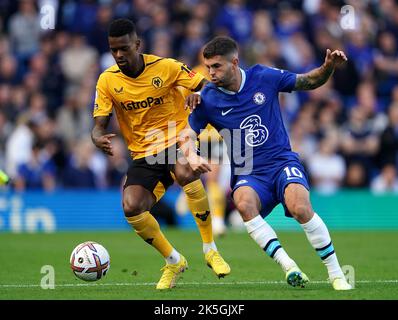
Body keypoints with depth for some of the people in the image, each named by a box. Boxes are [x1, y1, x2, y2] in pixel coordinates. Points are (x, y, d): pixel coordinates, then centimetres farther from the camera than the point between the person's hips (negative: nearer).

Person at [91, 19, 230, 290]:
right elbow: (99, 124, -3)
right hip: (143, 155, 3)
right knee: (131, 207, -22)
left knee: (185, 172, -38)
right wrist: (98, 138, -26)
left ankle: (211, 250, -20)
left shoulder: (166, 67, -9)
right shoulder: (107, 80, -3)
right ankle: (174, 262, 5)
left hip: (178, 139, -3)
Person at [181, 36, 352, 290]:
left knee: (300, 207, -30)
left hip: (282, 162, -1)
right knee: (244, 203, -34)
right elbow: (187, 135, -3)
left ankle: (336, 273, -15)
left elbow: (309, 82, 8)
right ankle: (289, 267, -37)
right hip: (248, 175, 1)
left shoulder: (264, 77, -2)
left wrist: (329, 67, -11)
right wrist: (192, 156, -25)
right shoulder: (207, 100, -2)